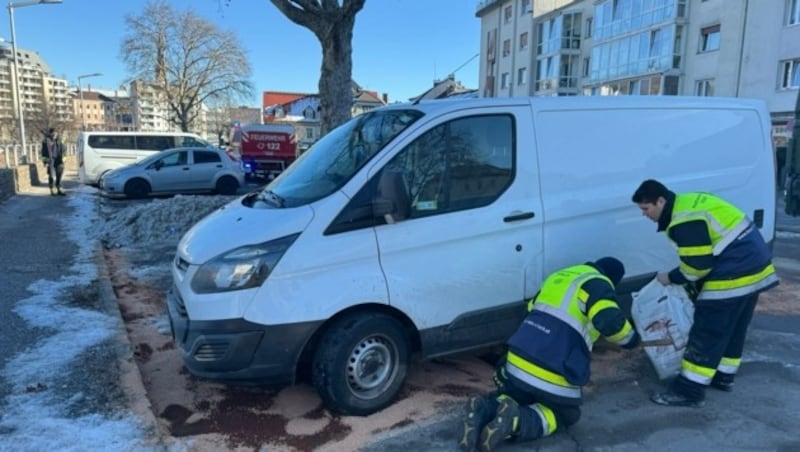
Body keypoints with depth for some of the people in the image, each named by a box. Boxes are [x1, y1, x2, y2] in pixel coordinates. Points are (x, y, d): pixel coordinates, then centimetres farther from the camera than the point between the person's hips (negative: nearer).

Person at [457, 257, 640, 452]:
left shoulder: (558, 276, 21)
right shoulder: (598, 284, -2)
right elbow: (611, 322, -17)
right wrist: (631, 338, 4)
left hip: (517, 363, 6)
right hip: (553, 376, -6)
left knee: (515, 397, 32)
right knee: (566, 414, 22)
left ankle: (485, 409, -3)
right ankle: (517, 421, -8)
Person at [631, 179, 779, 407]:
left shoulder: (685, 222, -20)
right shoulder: (690, 203, 14)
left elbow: (698, 264, -19)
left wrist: (672, 278, -1)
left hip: (734, 276, -11)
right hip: (753, 267, 11)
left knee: (707, 333, -6)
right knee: (733, 329, 21)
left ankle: (689, 391, 0)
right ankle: (723, 376, 35)